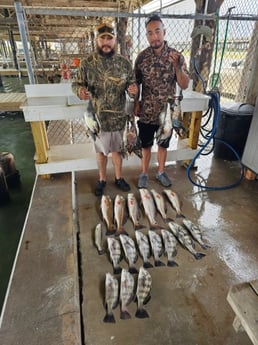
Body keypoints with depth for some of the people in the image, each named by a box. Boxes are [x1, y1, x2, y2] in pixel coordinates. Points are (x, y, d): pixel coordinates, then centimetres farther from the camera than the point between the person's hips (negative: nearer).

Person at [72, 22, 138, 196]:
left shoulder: (124, 62, -2)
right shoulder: (87, 63, -5)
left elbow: (132, 83, 5)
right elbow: (76, 83, 0)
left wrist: (133, 89, -19)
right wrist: (80, 90, -24)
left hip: (119, 116, 1)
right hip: (97, 116, -1)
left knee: (117, 148, 15)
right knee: (101, 149, 14)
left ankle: (118, 177, 35)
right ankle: (102, 179, 33)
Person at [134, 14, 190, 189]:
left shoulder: (177, 56, -4)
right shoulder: (142, 57, -3)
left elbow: (185, 85, -9)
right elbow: (136, 83, 5)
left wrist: (177, 66, -23)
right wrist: (136, 103, -2)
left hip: (167, 112, 1)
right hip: (146, 112, 0)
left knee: (163, 144, 14)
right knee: (146, 145, 11)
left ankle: (161, 172, 34)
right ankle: (144, 173, 29)